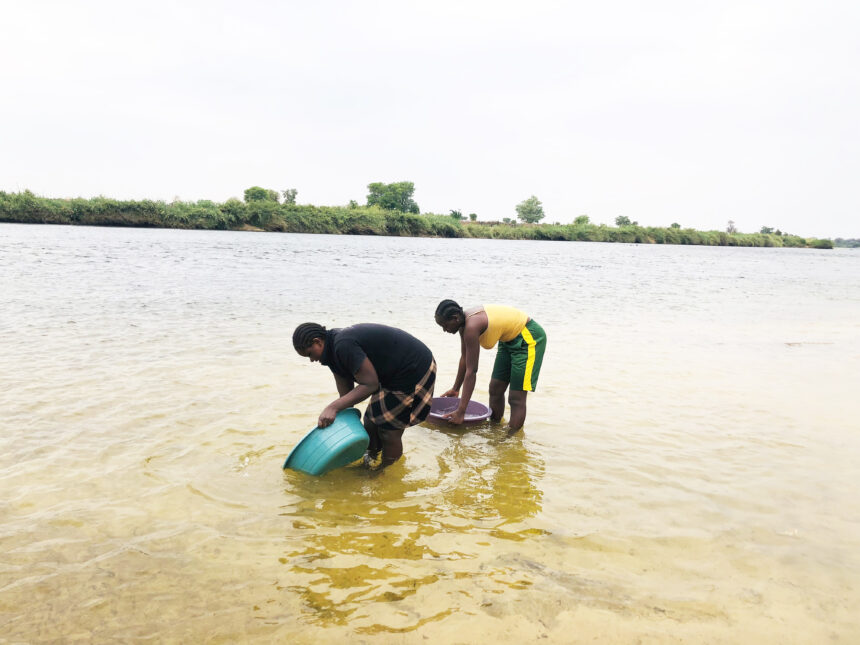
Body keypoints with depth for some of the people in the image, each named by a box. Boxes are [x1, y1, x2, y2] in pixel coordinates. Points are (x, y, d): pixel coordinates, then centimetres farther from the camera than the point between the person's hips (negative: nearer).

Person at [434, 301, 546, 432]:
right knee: (495, 389, 13)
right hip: (510, 339, 10)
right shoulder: (463, 321, -5)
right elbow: (464, 358, 9)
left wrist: (460, 411, -27)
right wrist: (455, 389, 17)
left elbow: (471, 371, -30)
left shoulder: (472, 326, -31)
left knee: (516, 398, -9)